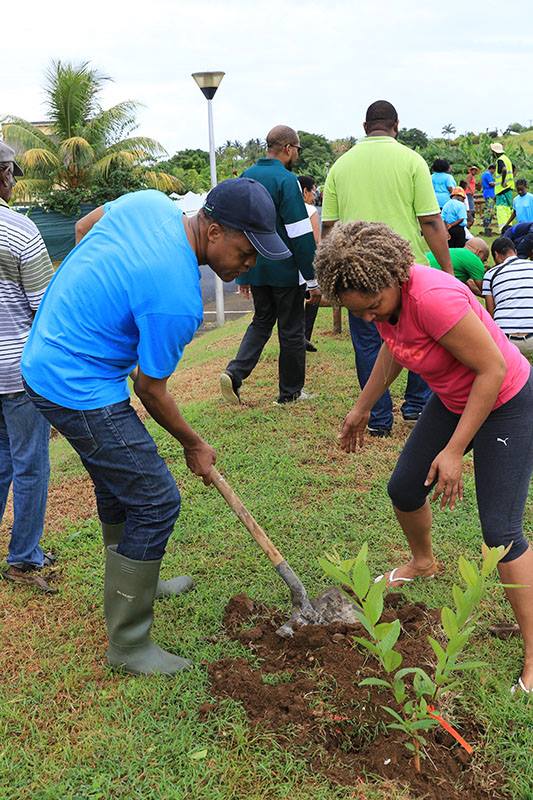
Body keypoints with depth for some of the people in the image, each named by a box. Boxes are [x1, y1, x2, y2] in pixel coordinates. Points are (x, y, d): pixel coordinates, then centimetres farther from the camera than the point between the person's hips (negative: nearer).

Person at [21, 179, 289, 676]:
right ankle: (127, 643, 10)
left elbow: (82, 227, 15)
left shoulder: (149, 202, -4)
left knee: (119, 481, 25)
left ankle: (133, 583, 47)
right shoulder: (178, 300, -27)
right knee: (156, 503, -4)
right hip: (80, 390, -10)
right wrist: (194, 445, 2)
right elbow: (150, 390, -14)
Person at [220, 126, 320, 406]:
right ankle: (290, 393, 18)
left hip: (255, 268, 6)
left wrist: (243, 274, 20)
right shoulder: (286, 179, -14)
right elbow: (301, 235, -18)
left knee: (262, 321, 20)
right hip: (285, 269, -6)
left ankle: (234, 372, 1)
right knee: (291, 330, 7)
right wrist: (313, 279, -12)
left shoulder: (246, 177, 8)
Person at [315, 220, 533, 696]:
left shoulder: (433, 298, -36)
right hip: (452, 399, 8)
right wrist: (363, 406, 13)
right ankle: (423, 562, 47)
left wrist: (453, 451, -25)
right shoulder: (380, 292, -11)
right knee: (403, 489, 15)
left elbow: (492, 370, -29)